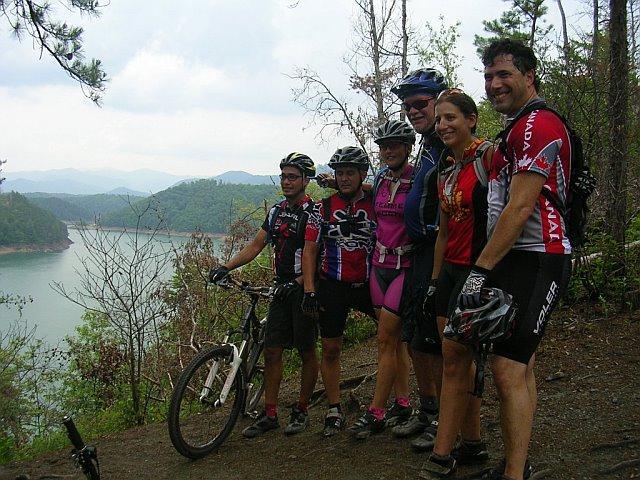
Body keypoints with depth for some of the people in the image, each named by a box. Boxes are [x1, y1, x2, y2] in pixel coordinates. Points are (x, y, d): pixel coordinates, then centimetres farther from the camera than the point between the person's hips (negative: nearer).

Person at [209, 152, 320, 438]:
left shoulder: (314, 213, -10)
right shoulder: (276, 211, 12)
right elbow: (255, 246, 10)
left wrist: (296, 283, -27)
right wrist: (227, 267, -3)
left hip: (304, 289, -7)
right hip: (282, 289, 7)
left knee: (307, 352, 5)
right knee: (271, 351, 5)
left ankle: (301, 411, 19)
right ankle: (270, 415, 13)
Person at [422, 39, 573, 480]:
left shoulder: (539, 124, -13)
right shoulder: (522, 128, 21)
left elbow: (520, 208, -21)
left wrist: (481, 269, -21)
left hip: (534, 262, -11)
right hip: (521, 261, 11)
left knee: (507, 369, -13)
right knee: (521, 364, 15)